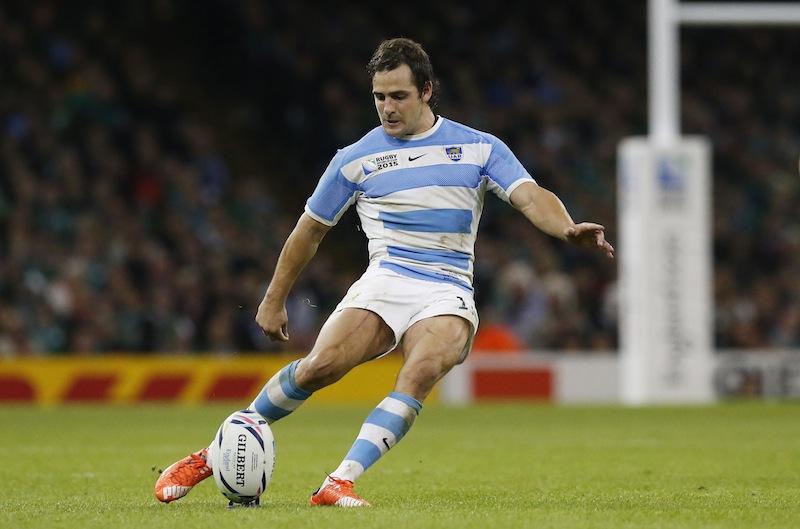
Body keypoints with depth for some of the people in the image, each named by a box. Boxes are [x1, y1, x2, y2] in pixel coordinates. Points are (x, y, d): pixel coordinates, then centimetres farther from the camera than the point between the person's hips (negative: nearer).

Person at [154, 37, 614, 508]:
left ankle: (339, 484, -36)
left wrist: (568, 229, -25)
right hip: (386, 280, 0)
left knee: (423, 371, -32)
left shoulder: (478, 148, 8)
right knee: (321, 366, -24)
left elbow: (531, 196, -3)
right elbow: (311, 229, 19)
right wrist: (274, 300, 22)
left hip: (449, 294, 0)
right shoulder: (357, 158, 9)